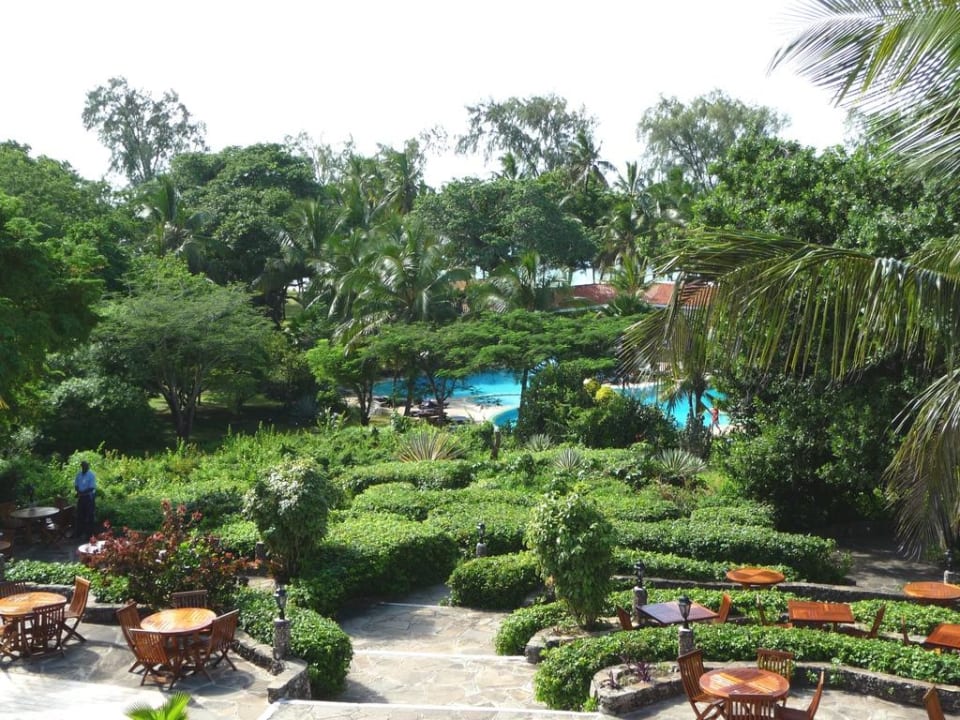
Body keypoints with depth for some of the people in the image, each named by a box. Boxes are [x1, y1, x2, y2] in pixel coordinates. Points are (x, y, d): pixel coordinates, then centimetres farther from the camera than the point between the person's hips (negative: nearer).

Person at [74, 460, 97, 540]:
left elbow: (92, 488, -17)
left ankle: (88, 533, 5)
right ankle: (80, 532, 21)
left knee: (89, 515, -1)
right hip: (81, 497, 6)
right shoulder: (79, 474, 5)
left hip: (89, 497, -6)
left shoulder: (91, 475, -13)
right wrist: (78, 491, -12)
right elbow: (76, 485, 8)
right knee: (80, 515, 11)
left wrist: (82, 492, -23)